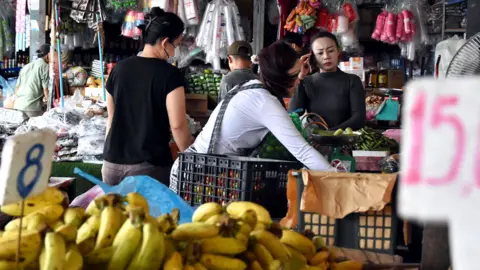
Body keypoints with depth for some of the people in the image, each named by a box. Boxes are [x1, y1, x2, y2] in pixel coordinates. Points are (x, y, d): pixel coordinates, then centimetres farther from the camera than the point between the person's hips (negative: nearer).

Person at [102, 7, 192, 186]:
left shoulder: (119, 69, 7)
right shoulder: (170, 74, -8)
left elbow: (112, 118, 15)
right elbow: (177, 125, -13)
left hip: (114, 163, 5)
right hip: (150, 166, -5)